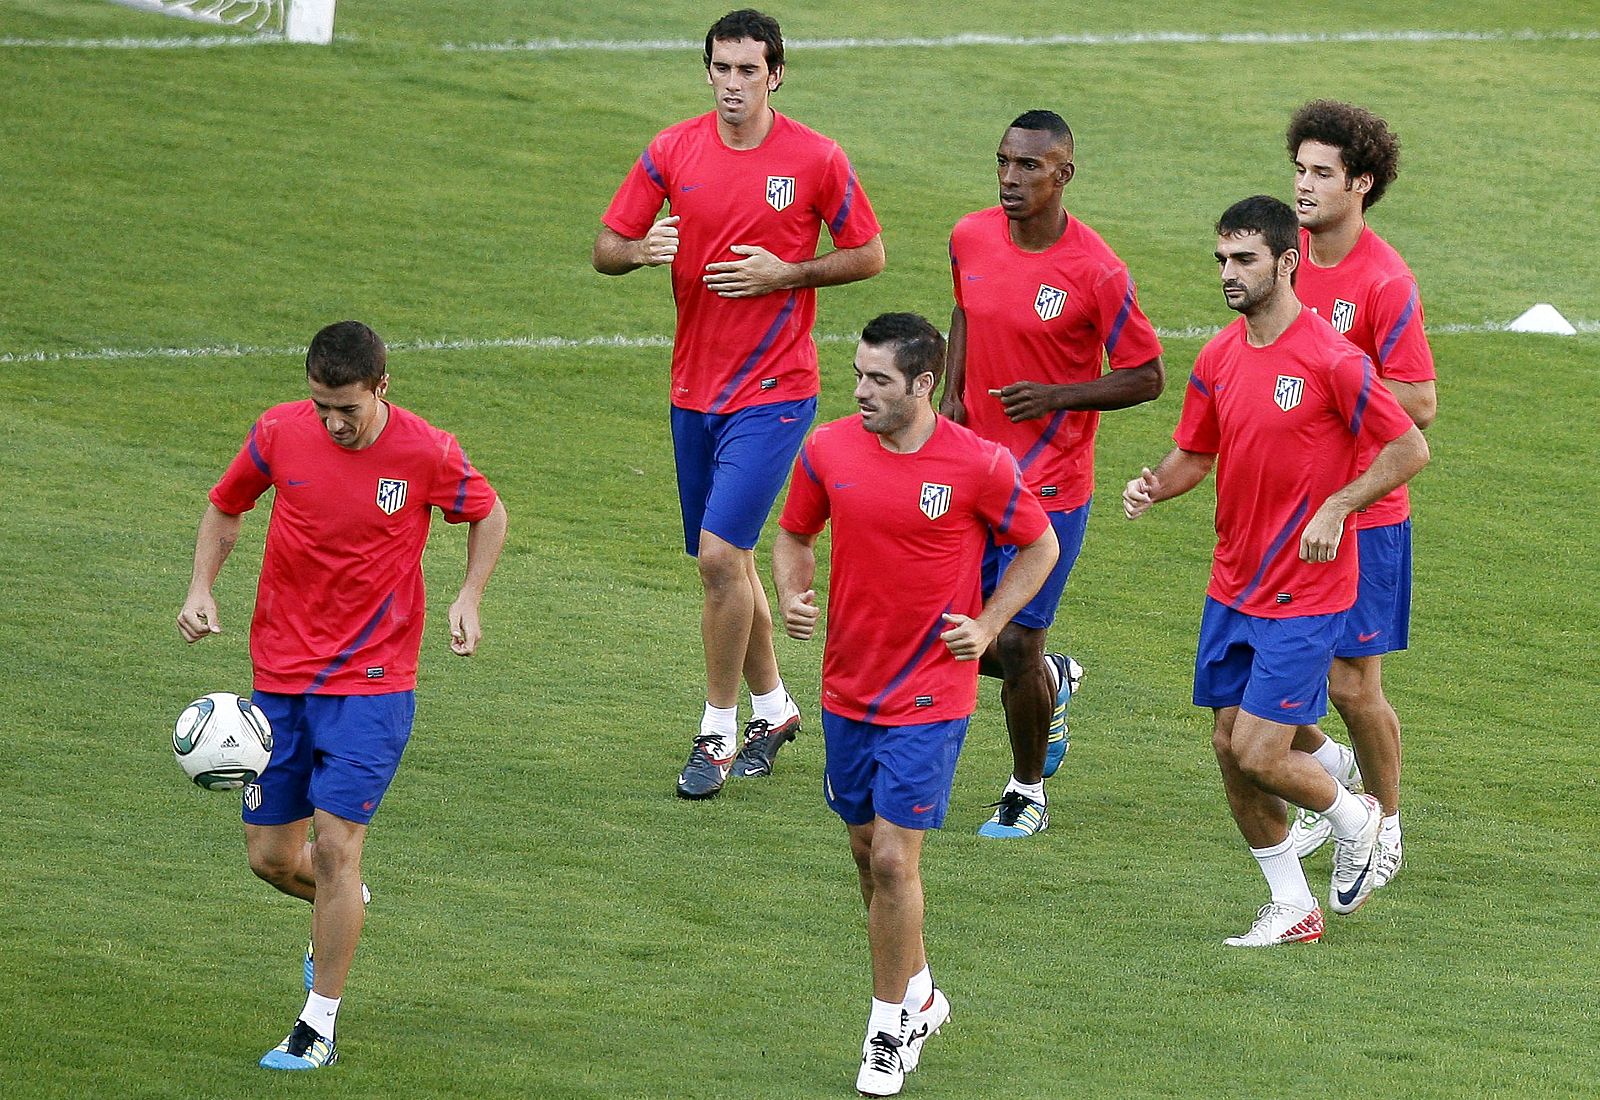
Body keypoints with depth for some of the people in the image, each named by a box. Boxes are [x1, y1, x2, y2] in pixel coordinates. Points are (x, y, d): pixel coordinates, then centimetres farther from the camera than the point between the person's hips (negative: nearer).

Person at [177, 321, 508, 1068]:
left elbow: (487, 516, 8)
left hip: (372, 682, -3)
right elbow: (226, 507, 12)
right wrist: (201, 586, -2)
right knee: (270, 856, 6)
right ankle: (344, 908, 41)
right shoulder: (280, 432, -6)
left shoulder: (427, 453, -12)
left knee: (335, 843, -12)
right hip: (280, 676, 3)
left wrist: (468, 600, -5)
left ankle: (320, 1026, 0)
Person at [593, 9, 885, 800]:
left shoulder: (815, 160, -8)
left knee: (720, 555, -15)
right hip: (694, 388, 5)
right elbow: (605, 248, 4)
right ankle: (772, 708, 34)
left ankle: (718, 734, -3)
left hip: (774, 392, -5)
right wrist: (643, 249, -19)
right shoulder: (674, 152, 1)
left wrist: (785, 274, -13)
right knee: (725, 561, 14)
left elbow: (868, 254, 1)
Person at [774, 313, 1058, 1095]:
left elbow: (1040, 546, 3)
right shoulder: (828, 451, -4)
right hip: (847, 687, 5)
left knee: (894, 857, -9)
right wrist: (792, 595, -7)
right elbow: (795, 534, 13)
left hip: (929, 695, -4)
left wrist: (986, 627, -6)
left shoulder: (978, 466, -14)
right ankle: (918, 992, 36)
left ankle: (890, 1026, 6)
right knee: (867, 849, 15)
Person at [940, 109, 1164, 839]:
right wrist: (952, 393, 4)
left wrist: (1056, 396, -20)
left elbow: (1146, 378, -8)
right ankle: (1053, 681, 40)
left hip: (1050, 486, -5)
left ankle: (1028, 792, 19)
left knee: (1015, 645, -4)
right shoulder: (970, 239, -2)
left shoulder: (1096, 272, -17)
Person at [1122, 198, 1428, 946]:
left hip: (1305, 594, -7)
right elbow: (1195, 454, 15)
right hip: (1233, 588, 7)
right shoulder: (1219, 358, 4)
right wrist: (1156, 485, -7)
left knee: (1260, 754, -10)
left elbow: (1410, 448, -12)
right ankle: (1293, 907, 21)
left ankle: (1353, 819, 21)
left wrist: (1336, 507, -21)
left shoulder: (1331, 359, -16)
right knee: (1229, 747, 7)